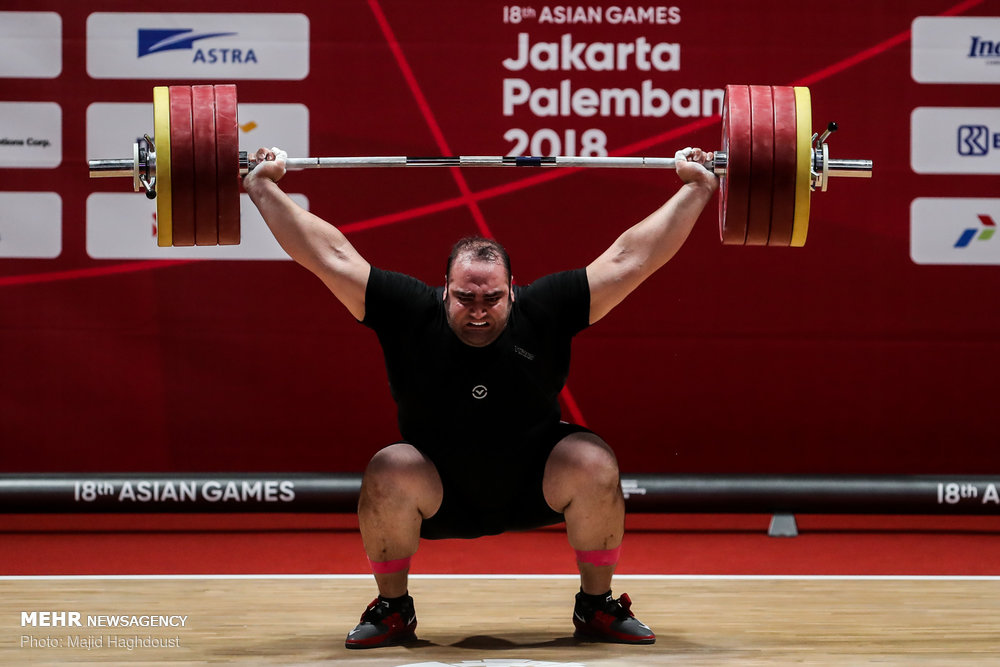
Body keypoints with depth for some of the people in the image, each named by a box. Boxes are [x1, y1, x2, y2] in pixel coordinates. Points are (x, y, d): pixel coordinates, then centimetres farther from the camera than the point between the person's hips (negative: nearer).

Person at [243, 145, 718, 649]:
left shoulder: (543, 314, -17)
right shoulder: (412, 315, -18)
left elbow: (631, 258, -14)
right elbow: (327, 255, -14)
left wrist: (695, 189, -14)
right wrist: (264, 189, -14)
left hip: (533, 489, 1)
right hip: (438, 499, -1)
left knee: (594, 465, -26)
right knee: (388, 474, -30)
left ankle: (597, 608, -4)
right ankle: (392, 610, -7)